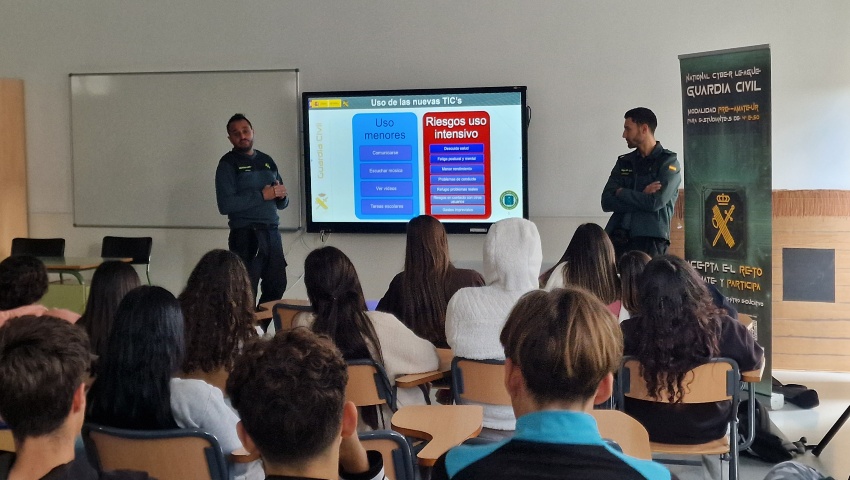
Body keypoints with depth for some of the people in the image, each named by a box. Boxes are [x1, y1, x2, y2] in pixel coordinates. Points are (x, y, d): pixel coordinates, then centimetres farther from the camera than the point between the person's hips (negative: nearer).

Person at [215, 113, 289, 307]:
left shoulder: (267, 161, 15)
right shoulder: (228, 163, -3)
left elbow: (282, 203, 18)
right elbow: (225, 205, -16)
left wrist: (281, 195, -5)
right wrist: (262, 195, -17)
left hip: (272, 233, 6)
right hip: (246, 235, -6)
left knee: (277, 288, 11)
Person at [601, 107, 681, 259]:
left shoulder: (668, 162, 1)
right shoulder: (624, 162, 16)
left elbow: (655, 202, -13)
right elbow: (607, 202, 5)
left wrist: (621, 193, 0)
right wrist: (641, 197, -7)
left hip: (650, 240, -4)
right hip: (618, 238, 4)